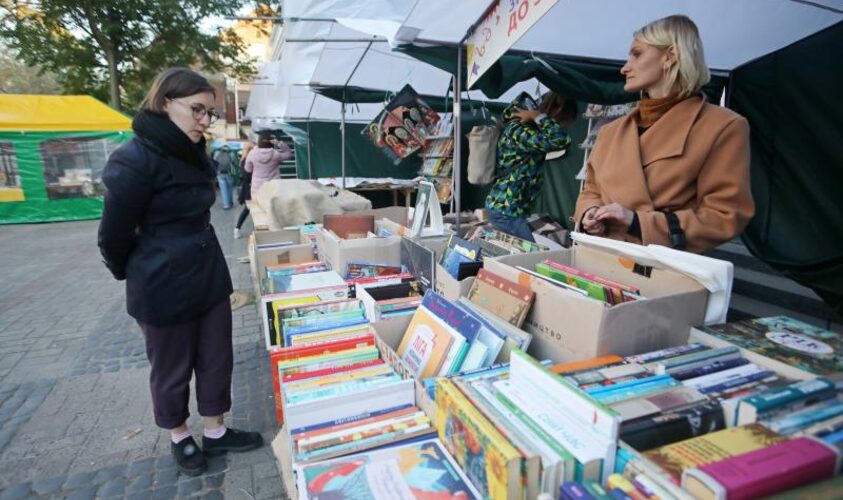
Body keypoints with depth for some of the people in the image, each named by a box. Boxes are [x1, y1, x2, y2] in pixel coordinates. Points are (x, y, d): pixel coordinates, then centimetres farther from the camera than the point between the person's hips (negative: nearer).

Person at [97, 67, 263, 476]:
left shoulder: (193, 153, 7)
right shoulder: (134, 159, -19)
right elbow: (114, 236, -12)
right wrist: (136, 276, 4)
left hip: (210, 274, 7)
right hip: (163, 286, -7)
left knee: (216, 360, 16)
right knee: (172, 369, 14)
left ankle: (215, 433, 36)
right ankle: (179, 437, 39)